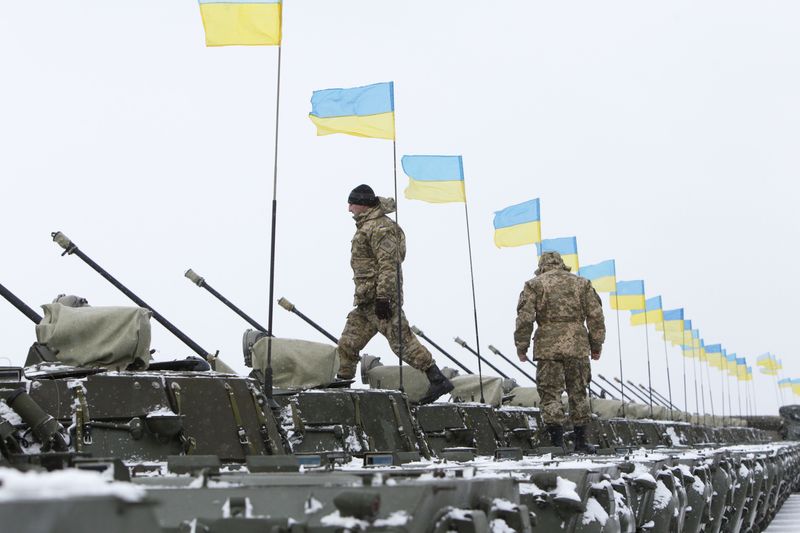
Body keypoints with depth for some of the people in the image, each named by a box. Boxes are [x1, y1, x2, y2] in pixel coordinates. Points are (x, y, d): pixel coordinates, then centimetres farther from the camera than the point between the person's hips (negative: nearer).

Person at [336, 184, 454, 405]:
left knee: (401, 340, -12)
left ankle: (438, 380, -11)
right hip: (366, 300, 10)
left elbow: (388, 264, -21)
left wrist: (383, 297, -25)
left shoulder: (379, 227, -13)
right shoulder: (367, 225, 21)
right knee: (348, 343, 12)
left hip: (379, 298, -10)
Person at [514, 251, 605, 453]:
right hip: (577, 345, 2)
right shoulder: (582, 283, 14)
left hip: (547, 346, -2)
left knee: (550, 393, 1)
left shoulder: (534, 285, 6)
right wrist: (596, 345, 14)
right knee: (578, 393, 12)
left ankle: (557, 441, -6)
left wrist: (521, 346, 5)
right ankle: (580, 441, 16)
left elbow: (525, 318, -2)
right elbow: (596, 317, 9)